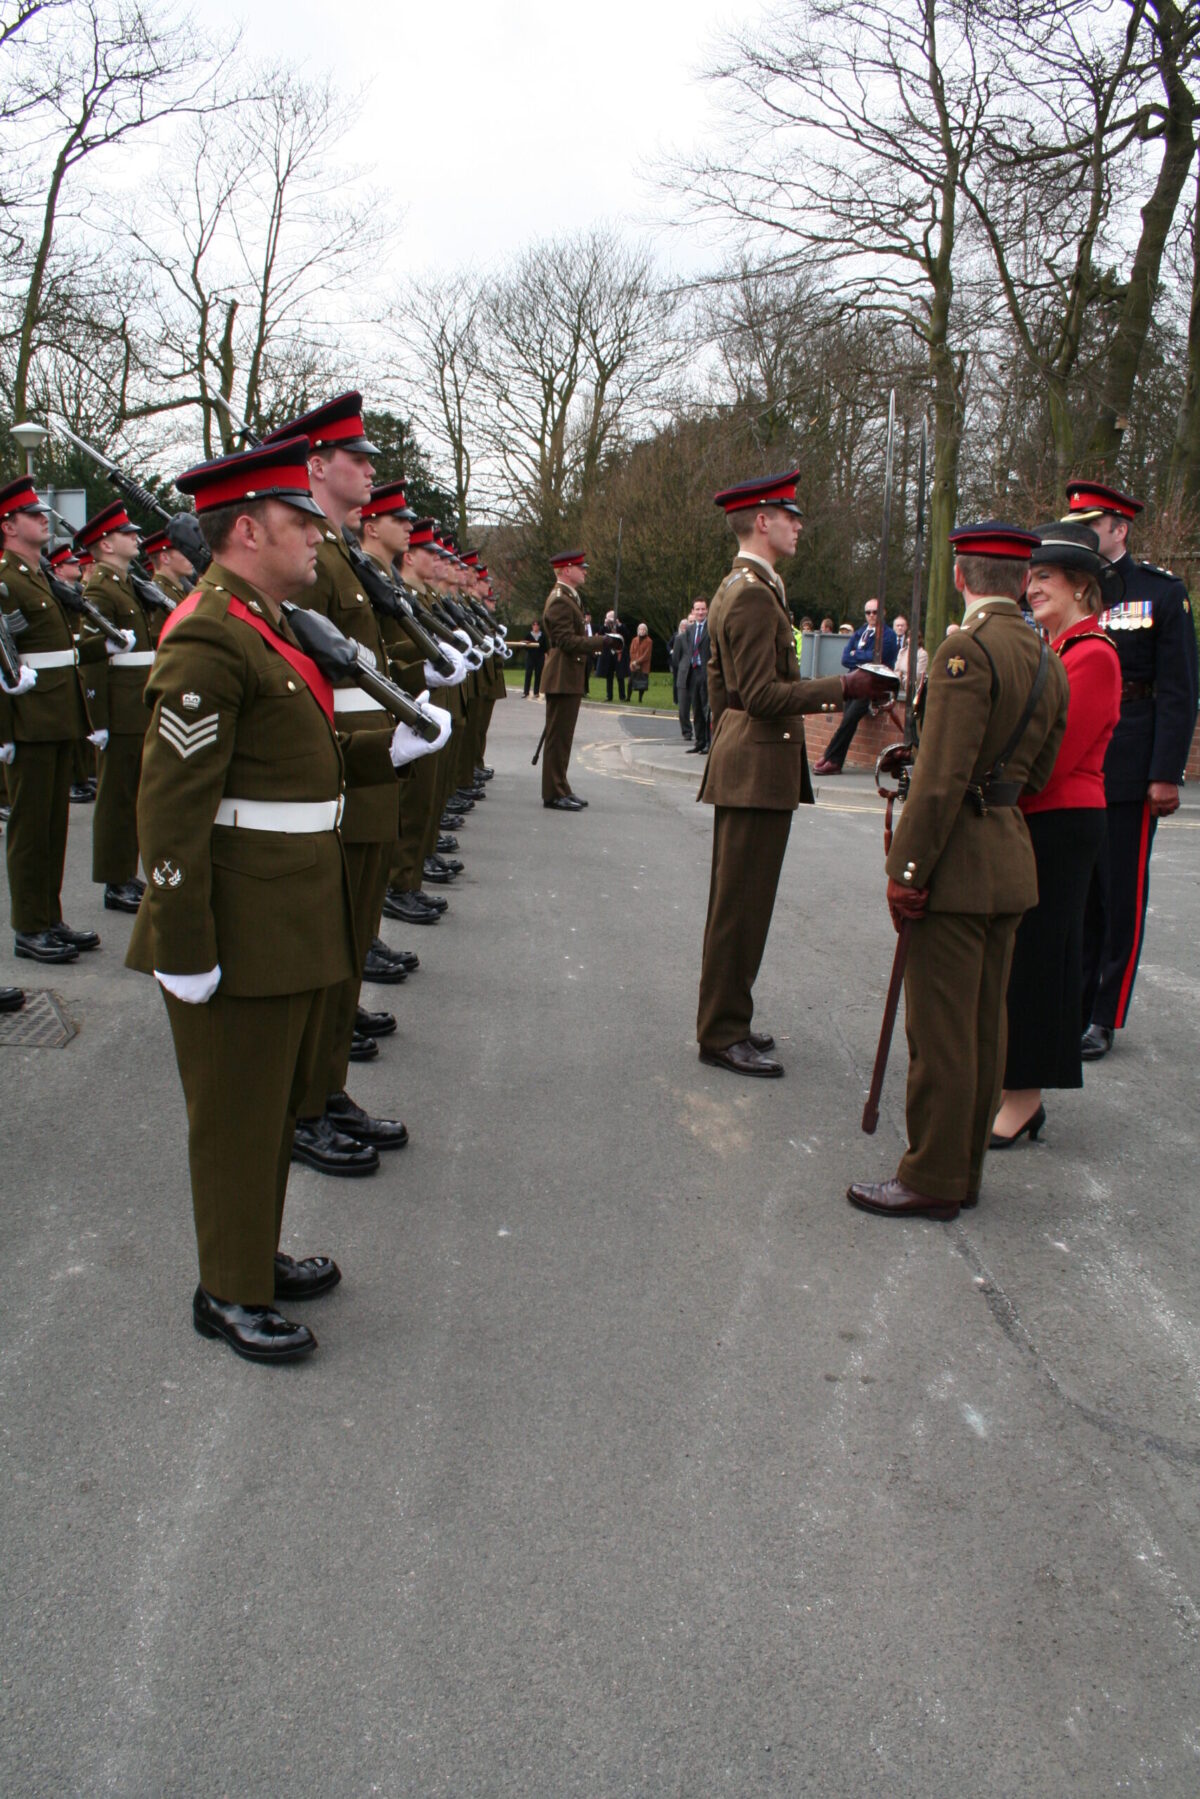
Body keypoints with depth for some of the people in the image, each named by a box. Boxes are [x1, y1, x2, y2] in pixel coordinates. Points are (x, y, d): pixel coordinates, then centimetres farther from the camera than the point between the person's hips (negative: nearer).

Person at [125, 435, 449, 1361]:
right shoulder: (208, 640, -19)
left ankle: (256, 1252, 38)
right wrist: (184, 951, -23)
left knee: (280, 1097, 21)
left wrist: (391, 747, 4)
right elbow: (170, 807, -22)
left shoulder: (262, 628, 14)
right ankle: (230, 1293, 21)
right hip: (244, 931, -10)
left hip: (293, 922, 10)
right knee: (237, 1113, 5)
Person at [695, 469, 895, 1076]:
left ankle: (725, 1020, 25)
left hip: (740, 762, 11)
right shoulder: (756, 595, -16)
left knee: (735, 902, 16)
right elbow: (763, 695, -22)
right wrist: (845, 686, -22)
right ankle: (723, 1034, 3)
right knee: (742, 905, -4)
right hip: (758, 768, -11)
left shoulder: (735, 588, 17)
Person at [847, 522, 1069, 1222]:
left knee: (941, 1027, 0)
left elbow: (943, 776, -21)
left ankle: (933, 1180, 8)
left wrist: (907, 871, -17)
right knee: (985, 1024, 14)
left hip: (959, 859, -9)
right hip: (1013, 858, 9)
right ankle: (966, 1166, 24)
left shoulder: (968, 650, -16)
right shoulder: (1048, 659, 10)